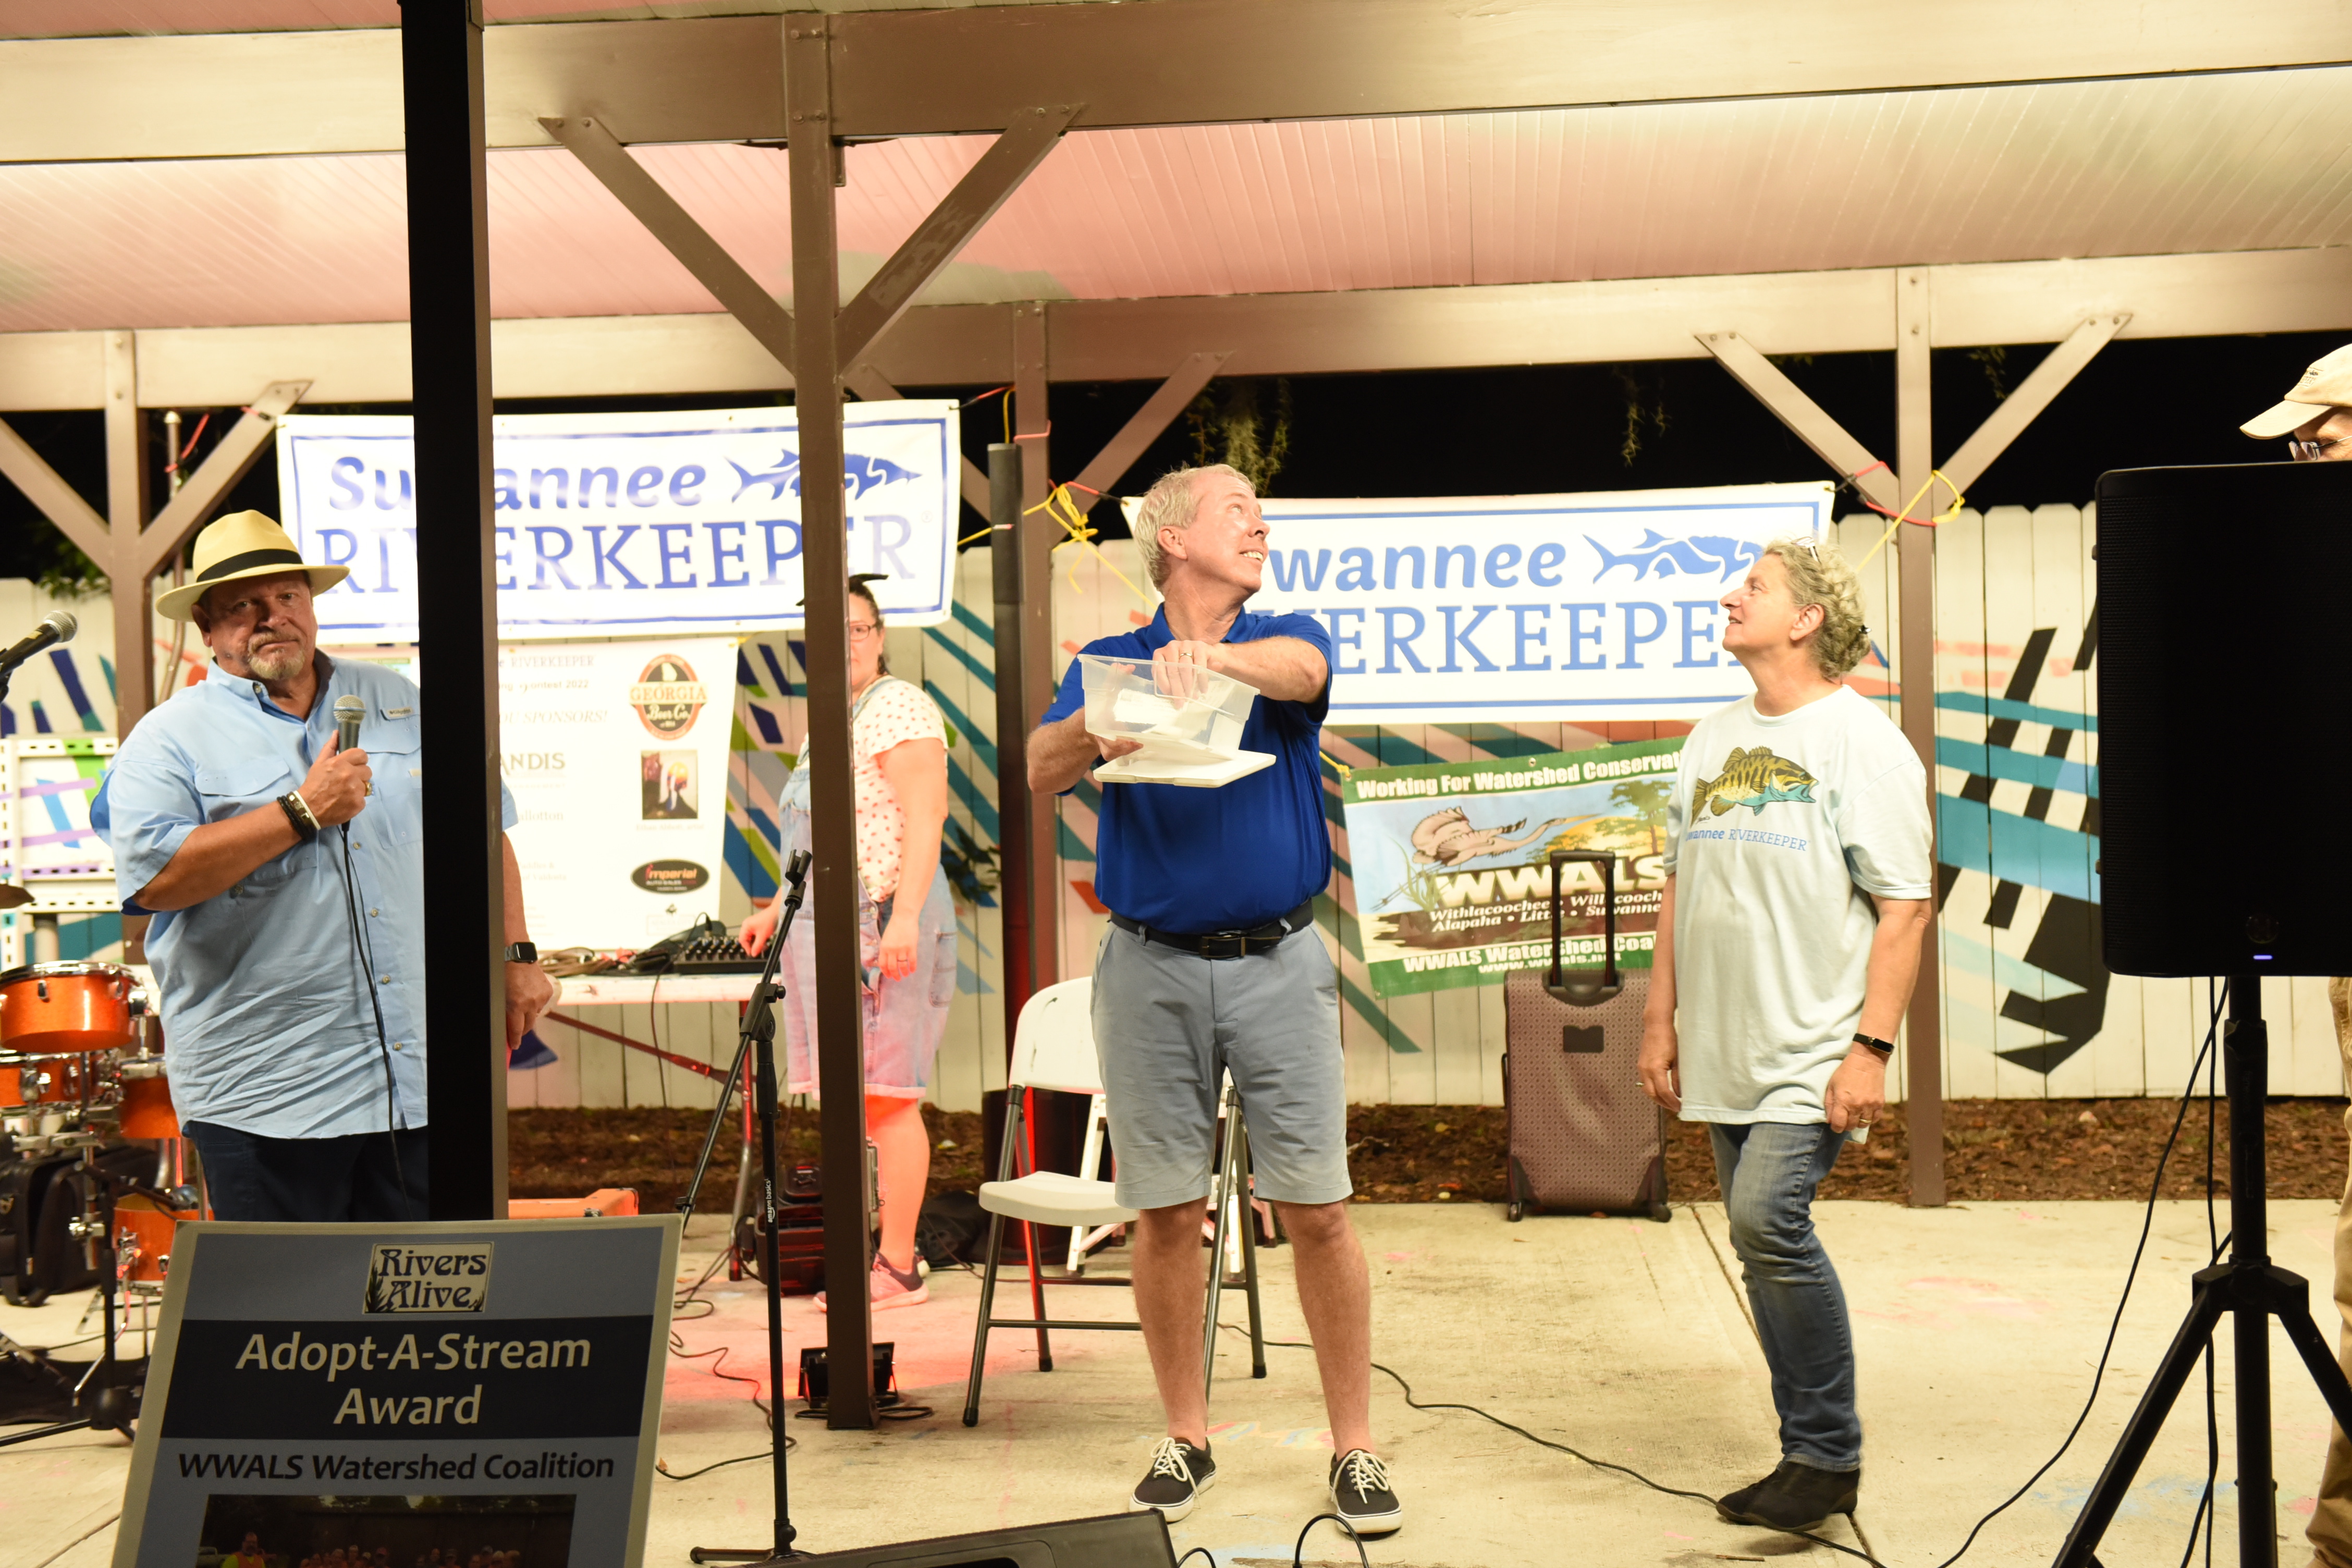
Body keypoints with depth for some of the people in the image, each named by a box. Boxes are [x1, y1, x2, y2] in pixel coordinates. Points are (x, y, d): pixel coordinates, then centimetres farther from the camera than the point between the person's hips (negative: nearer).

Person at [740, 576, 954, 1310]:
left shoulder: (898, 708, -7)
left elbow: (925, 820, -17)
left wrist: (905, 917, -26)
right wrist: (778, 912, 23)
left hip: (883, 921, -9)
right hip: (832, 924, 9)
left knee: (886, 1094, -9)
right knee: (857, 1099, 8)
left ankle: (899, 1269, -5)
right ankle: (884, 1258, 13)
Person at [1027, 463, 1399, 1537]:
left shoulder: (1283, 640, 8)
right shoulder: (1110, 661, 9)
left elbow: (1300, 668, -18)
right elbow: (1041, 771, -9)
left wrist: (1212, 656, -40)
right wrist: (1092, 731, -32)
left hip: (1279, 964, 0)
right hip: (1150, 969, 1)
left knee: (1317, 1209, -1)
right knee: (1165, 1215, 6)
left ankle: (1355, 1448, 10)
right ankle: (1185, 1439, 21)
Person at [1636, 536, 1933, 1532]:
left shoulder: (1863, 741, -5)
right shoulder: (1714, 738, 16)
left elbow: (1905, 907, -9)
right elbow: (1680, 886, 20)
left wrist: (1872, 1047, -16)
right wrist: (1661, 1018, 15)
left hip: (1814, 1048, -7)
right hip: (1726, 1051, 7)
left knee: (1768, 1220, -19)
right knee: (1765, 1240, 8)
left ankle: (1827, 1457, -5)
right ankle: (1813, 1460, 18)